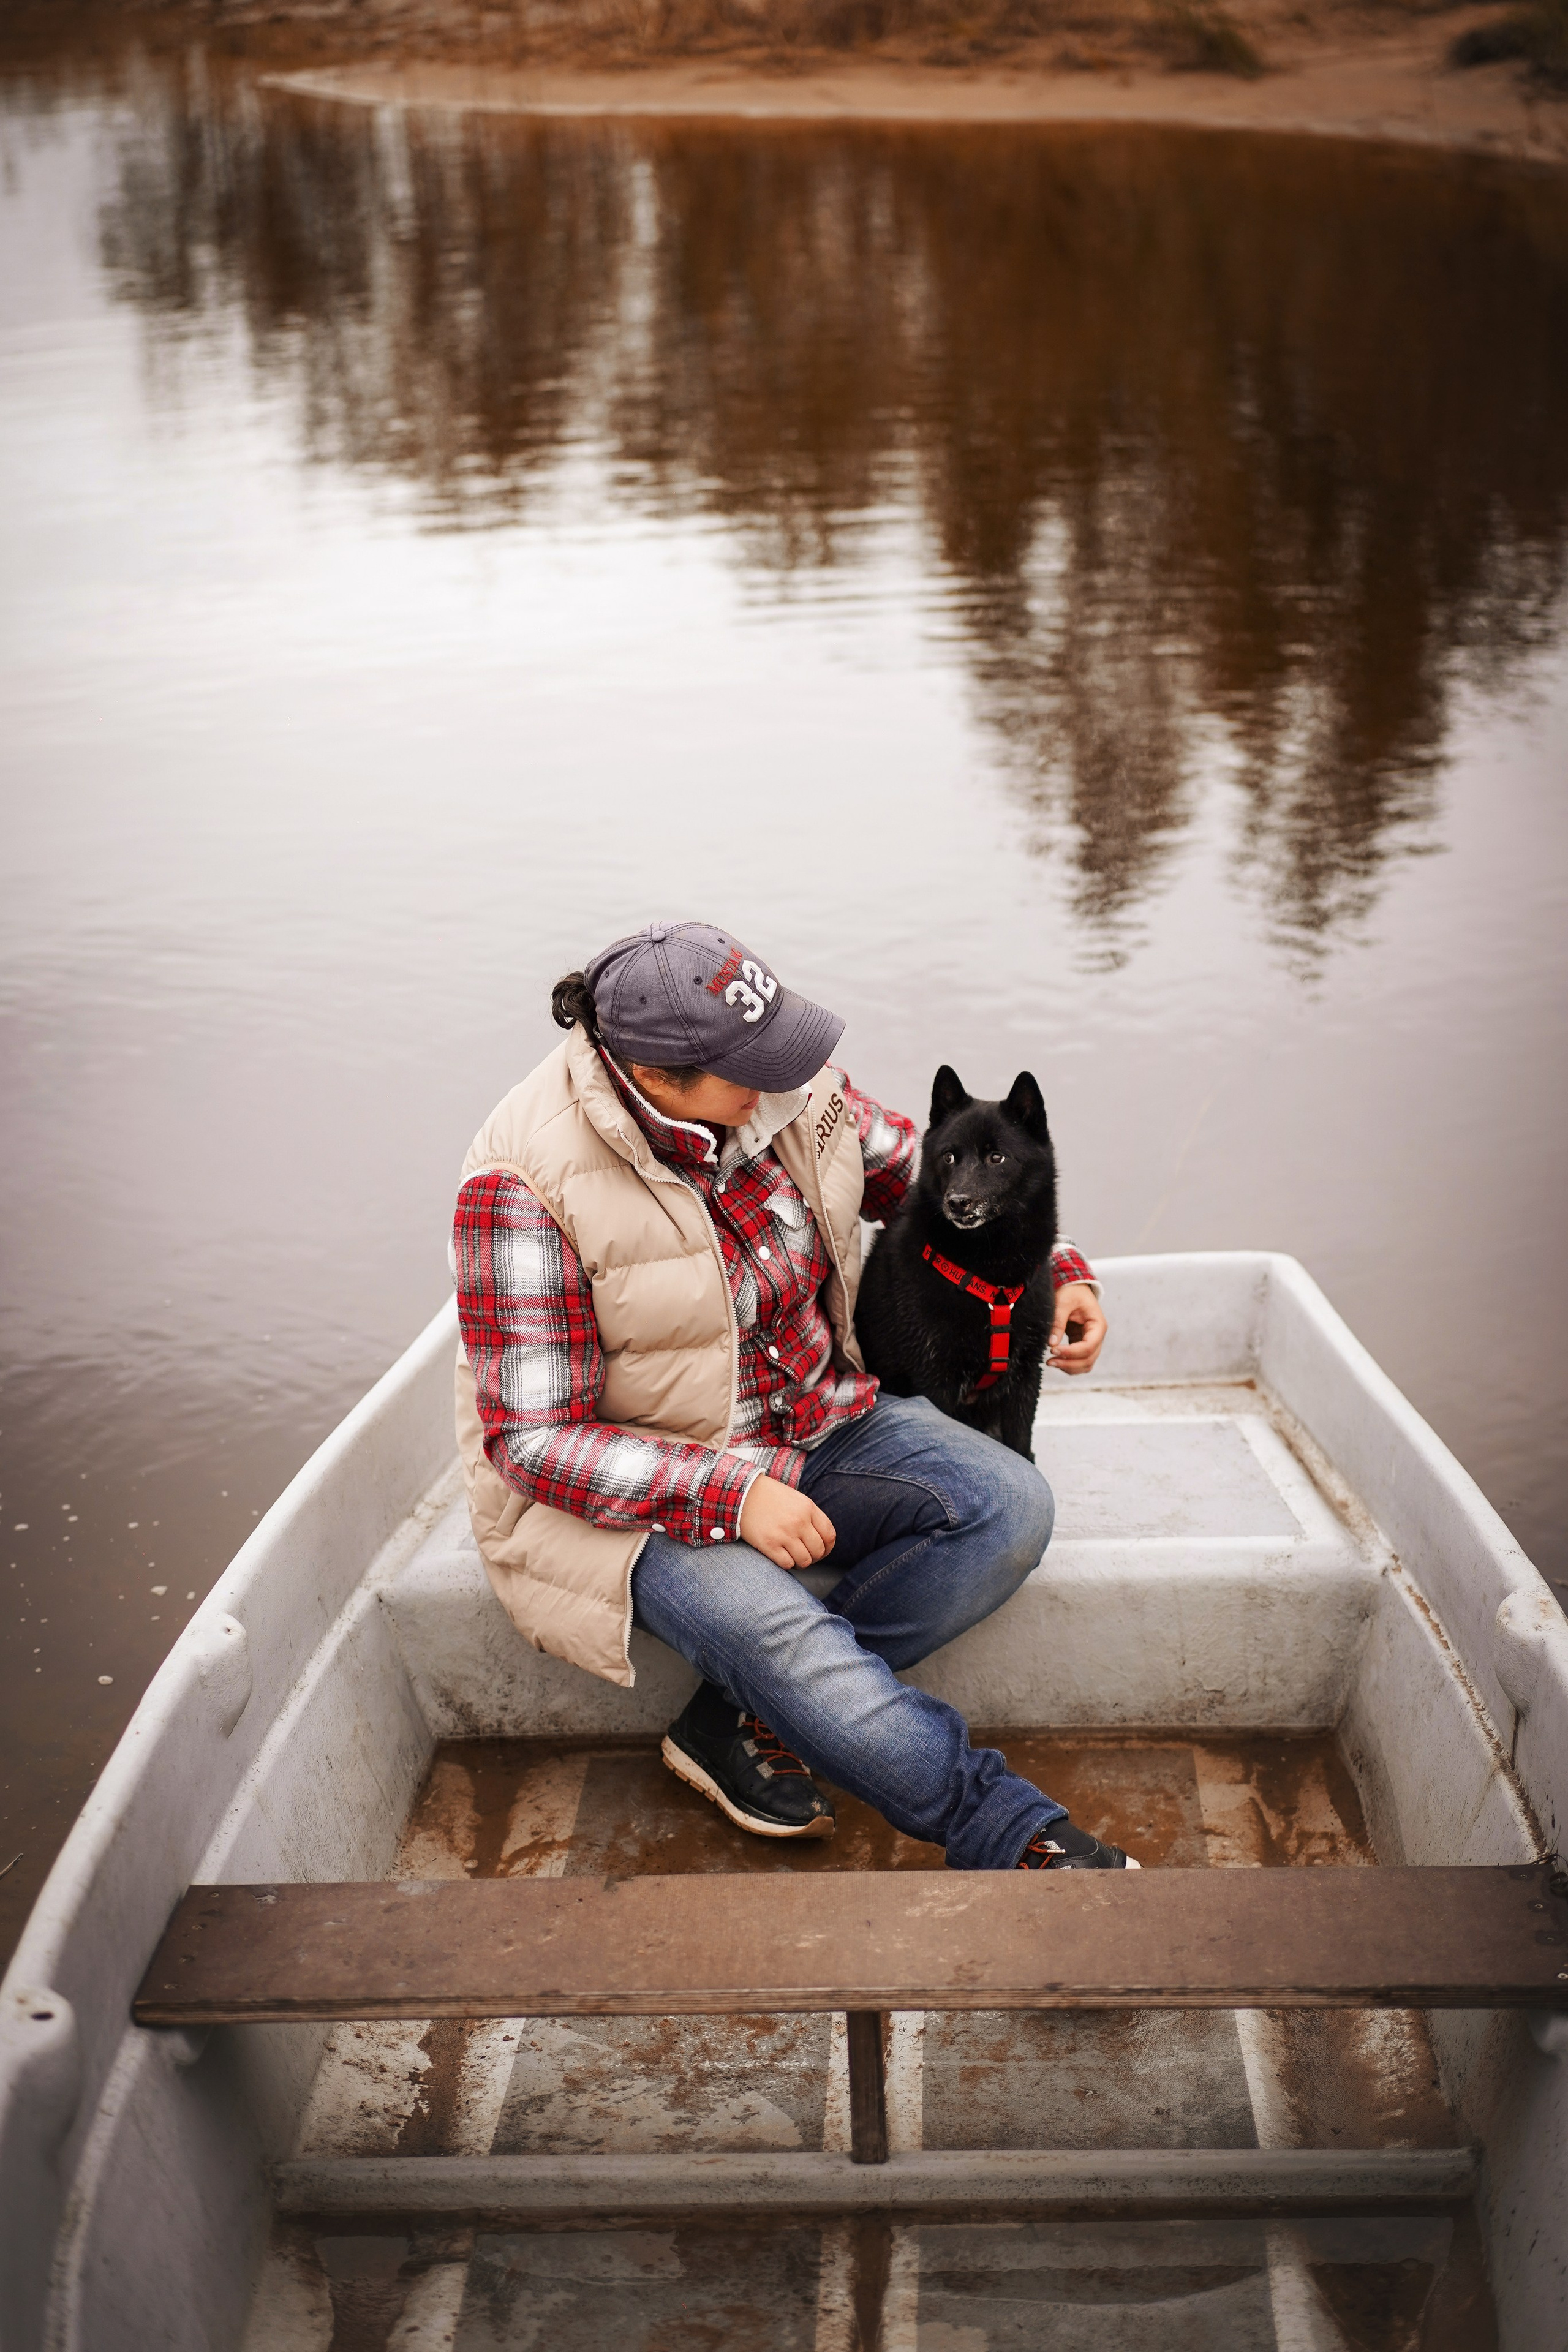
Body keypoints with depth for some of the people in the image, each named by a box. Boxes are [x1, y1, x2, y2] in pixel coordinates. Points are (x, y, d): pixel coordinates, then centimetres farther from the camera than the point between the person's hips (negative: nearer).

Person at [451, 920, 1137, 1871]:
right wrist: (732, 1495, -30)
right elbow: (535, 1440, -21)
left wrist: (1060, 1269, -2)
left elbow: (925, 1176, 12)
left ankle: (743, 1720, -12)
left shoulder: (793, 1089, -8)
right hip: (641, 1488, -6)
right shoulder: (529, 1185, -23)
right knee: (778, 1635, -34)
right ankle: (1013, 1834, -18)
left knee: (1012, 1507, -16)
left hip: (816, 1426, 6)